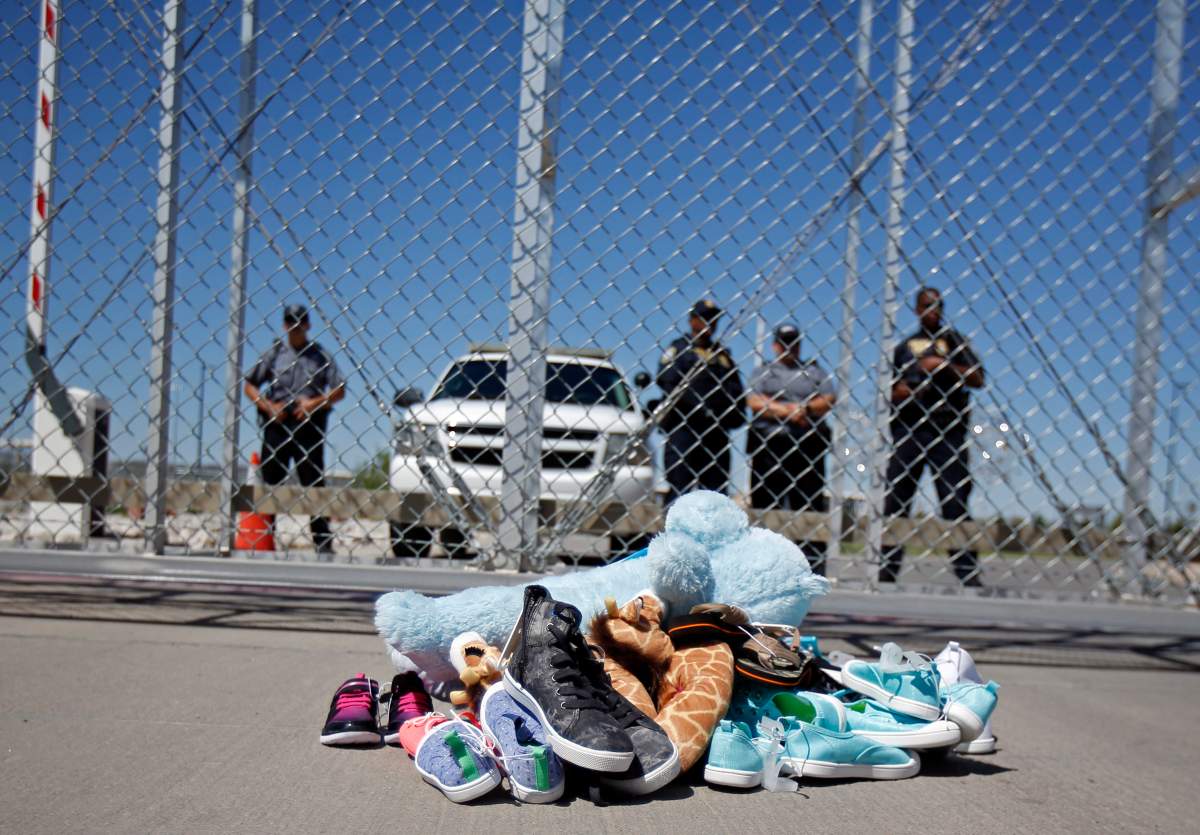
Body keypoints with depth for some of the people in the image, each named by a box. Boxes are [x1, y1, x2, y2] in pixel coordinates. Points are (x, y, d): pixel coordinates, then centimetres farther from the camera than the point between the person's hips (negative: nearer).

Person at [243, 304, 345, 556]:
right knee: (270, 482, 4)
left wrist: (316, 402, -12)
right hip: (276, 424, 1)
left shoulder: (320, 355, 8)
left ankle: (323, 542, 1)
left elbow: (339, 390, 4)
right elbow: (250, 385, 10)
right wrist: (268, 406, -6)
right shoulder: (274, 353, 9)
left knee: (314, 483, -1)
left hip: (309, 426, -1)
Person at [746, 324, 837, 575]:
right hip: (768, 445, 0)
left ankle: (814, 563, -2)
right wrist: (787, 411, -11)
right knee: (765, 503, 0)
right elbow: (754, 402, -2)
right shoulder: (763, 371, 14)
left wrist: (805, 408, -12)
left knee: (810, 503, -3)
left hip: (808, 447, 0)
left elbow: (829, 399, 4)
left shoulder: (814, 370, 17)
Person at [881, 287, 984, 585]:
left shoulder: (952, 339, 14)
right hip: (908, 427, 3)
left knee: (955, 498, -8)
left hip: (947, 428, -3)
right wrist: (898, 392, 4)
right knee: (896, 497, 0)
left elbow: (977, 379, 4)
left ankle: (968, 571, -9)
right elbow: (895, 389, 26)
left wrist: (944, 365, -8)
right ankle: (888, 569, 3)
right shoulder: (905, 346, 21)